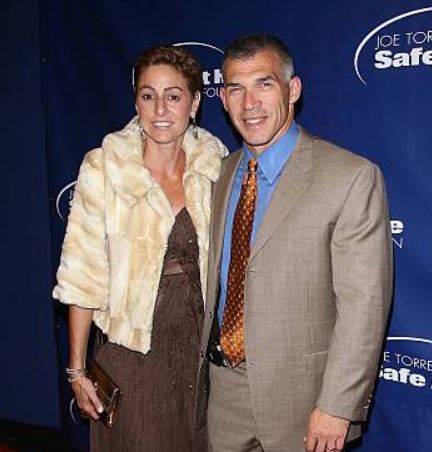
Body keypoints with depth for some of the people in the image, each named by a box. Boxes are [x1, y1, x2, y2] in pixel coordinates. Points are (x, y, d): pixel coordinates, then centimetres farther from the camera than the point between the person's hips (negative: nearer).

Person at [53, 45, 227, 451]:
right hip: (132, 357, -3)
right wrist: (76, 369, -6)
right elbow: (83, 276, -8)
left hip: (201, 353, 3)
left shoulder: (213, 167, -2)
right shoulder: (103, 168, -11)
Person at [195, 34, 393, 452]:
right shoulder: (223, 173, 6)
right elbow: (216, 277, 10)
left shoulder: (351, 177, -15)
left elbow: (363, 305, -16)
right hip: (221, 385, 5)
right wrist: (207, 362, 9)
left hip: (298, 392, -5)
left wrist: (337, 407, -16)